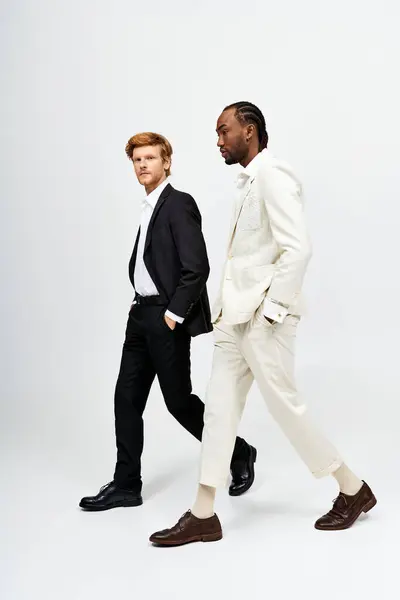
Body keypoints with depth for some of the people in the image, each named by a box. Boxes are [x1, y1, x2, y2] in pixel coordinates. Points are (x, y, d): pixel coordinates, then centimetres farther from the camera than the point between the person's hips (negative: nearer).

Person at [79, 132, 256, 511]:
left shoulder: (179, 204, -11)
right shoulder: (150, 207, 15)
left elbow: (197, 267, -18)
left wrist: (173, 314, -17)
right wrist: (145, 308, 10)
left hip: (166, 317, -9)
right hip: (141, 313, 9)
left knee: (178, 399, 0)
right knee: (127, 397, 7)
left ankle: (239, 454, 21)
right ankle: (126, 485, 16)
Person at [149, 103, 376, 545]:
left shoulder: (273, 176, -11)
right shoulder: (249, 181, 17)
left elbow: (298, 248, -20)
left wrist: (271, 309, -19)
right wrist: (226, 306, 15)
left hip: (263, 318, -9)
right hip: (236, 317, 9)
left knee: (284, 406, 0)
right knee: (219, 406, 7)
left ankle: (353, 491, 20)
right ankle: (203, 516, 13)